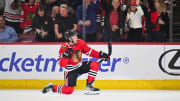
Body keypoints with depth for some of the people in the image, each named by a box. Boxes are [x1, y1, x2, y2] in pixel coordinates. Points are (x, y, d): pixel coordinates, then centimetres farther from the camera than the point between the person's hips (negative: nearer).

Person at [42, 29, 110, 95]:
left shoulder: (80, 43, -7)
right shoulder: (64, 48, -21)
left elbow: (89, 51, 4)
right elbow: (62, 65, -24)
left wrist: (100, 55, -7)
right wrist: (66, 55, -38)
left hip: (80, 66, 6)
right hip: (70, 70, -6)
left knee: (94, 64, -16)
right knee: (69, 91, -13)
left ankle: (89, 86, -8)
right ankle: (52, 87, 14)